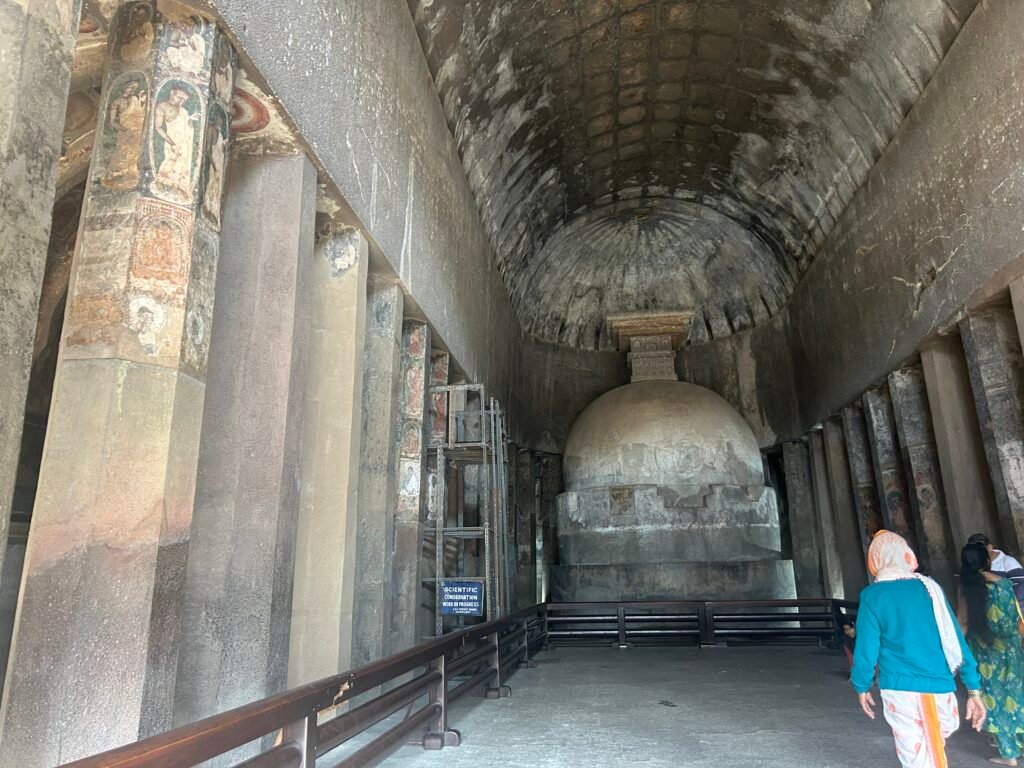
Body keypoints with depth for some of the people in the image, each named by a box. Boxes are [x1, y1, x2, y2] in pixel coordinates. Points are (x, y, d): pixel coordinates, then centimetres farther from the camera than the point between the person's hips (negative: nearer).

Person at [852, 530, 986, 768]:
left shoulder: (872, 595, -5)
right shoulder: (929, 587, 4)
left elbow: (866, 647, -5)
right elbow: (955, 639, 3)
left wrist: (862, 687, 8)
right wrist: (973, 689, 8)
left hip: (901, 689, -3)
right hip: (939, 686, 4)